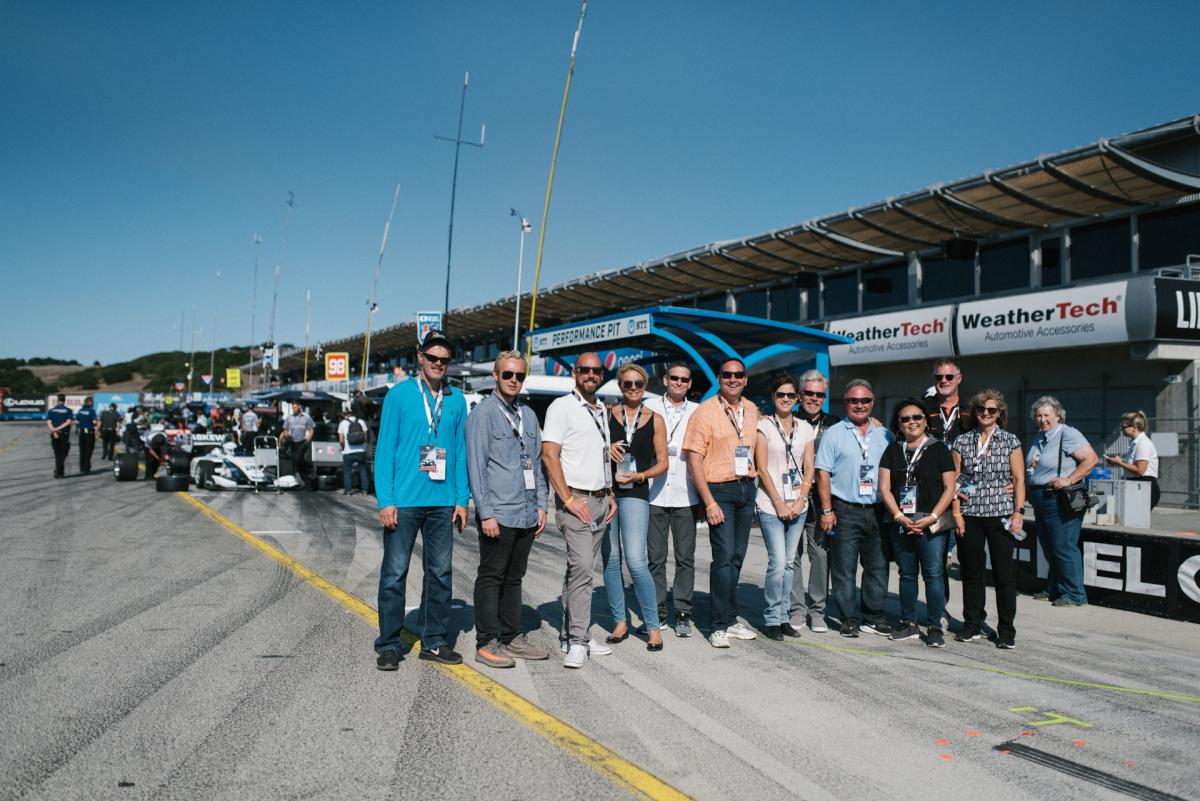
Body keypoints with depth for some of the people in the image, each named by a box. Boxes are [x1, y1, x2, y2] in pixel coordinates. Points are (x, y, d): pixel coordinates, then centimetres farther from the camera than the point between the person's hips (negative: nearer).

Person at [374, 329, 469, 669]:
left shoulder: (456, 400, 8)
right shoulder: (399, 395, -1)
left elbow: (461, 452, 10)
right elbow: (385, 448, -3)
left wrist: (462, 500, 4)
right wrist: (385, 501, -10)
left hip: (443, 502, 4)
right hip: (404, 501, -3)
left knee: (440, 572, 10)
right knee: (394, 573, 2)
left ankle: (435, 641, 23)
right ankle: (388, 645, 14)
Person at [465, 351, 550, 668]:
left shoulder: (528, 415, 16)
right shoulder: (483, 413, -6)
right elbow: (476, 467, -10)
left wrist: (541, 505, 12)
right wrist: (486, 514, -14)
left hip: (526, 514, 7)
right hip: (498, 514, -7)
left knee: (514, 578, 15)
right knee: (491, 578, 1)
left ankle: (512, 637, 24)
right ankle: (486, 644, 9)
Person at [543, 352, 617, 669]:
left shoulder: (602, 410, 17)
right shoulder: (562, 407, -6)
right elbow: (549, 455, -13)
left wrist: (610, 495, 15)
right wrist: (569, 499, -16)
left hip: (601, 501, 7)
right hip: (576, 500, -7)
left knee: (580, 568, 11)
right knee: (582, 567, -14)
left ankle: (570, 632, 18)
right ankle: (578, 642, -9)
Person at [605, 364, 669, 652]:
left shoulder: (655, 420, 7)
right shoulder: (607, 415, 7)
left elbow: (662, 463, 7)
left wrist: (639, 476, -9)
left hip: (635, 493, -2)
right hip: (605, 491, 2)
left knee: (636, 561, -11)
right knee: (611, 559, 5)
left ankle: (653, 626, 2)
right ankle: (620, 621, 19)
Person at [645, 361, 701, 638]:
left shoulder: (697, 412, 9)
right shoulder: (649, 407, 6)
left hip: (686, 495, 1)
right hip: (655, 493, -1)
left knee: (685, 558, 4)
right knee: (655, 558, 5)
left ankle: (682, 613, 14)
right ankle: (657, 612, 16)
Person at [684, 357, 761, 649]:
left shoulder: (752, 411, 10)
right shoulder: (705, 412, -8)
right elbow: (694, 460, -11)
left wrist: (755, 484, 11)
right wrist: (709, 503, -16)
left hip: (747, 488, 6)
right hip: (719, 490, -6)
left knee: (737, 557, 11)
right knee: (724, 557, -9)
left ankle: (731, 619, 21)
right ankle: (720, 626, 0)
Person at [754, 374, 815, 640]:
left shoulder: (805, 428, 11)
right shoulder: (764, 426, -1)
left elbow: (809, 469, 8)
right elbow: (762, 468, -6)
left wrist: (800, 501, -5)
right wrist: (779, 503, -10)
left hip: (798, 505, 4)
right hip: (771, 505, -4)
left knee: (789, 563, 8)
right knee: (778, 562, -10)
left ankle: (783, 617, 17)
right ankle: (772, 620, 4)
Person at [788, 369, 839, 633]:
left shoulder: (834, 425, 9)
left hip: (820, 498, 1)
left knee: (821, 553, 3)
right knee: (792, 554, 2)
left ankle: (817, 610, 14)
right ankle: (796, 609, 13)